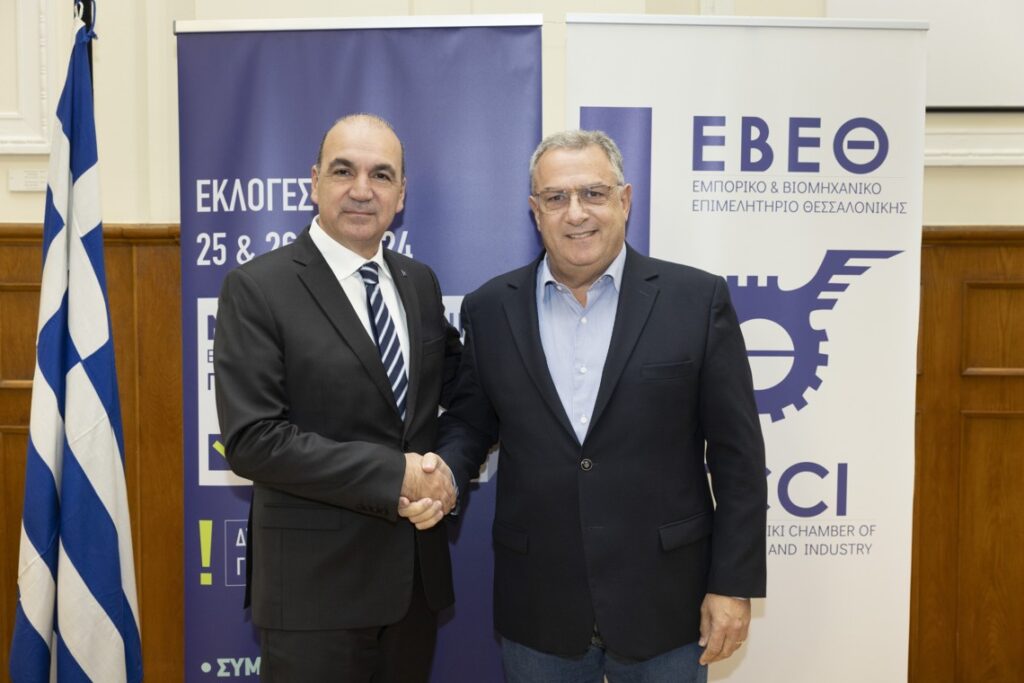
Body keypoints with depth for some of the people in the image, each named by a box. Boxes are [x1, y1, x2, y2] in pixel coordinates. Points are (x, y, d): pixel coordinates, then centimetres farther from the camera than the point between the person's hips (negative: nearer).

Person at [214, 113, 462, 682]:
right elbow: (252, 438, -17)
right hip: (316, 579, -5)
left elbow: (458, 387, 16)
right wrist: (394, 475, -19)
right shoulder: (257, 288, -11)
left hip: (418, 569, 5)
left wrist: (447, 473, -2)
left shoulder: (420, 283, 6)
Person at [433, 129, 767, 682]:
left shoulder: (697, 299, -5)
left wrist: (733, 584, -5)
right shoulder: (490, 308, 1)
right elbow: (469, 421, 9)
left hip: (664, 603, -1)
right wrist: (444, 475, -12)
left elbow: (737, 454, -4)